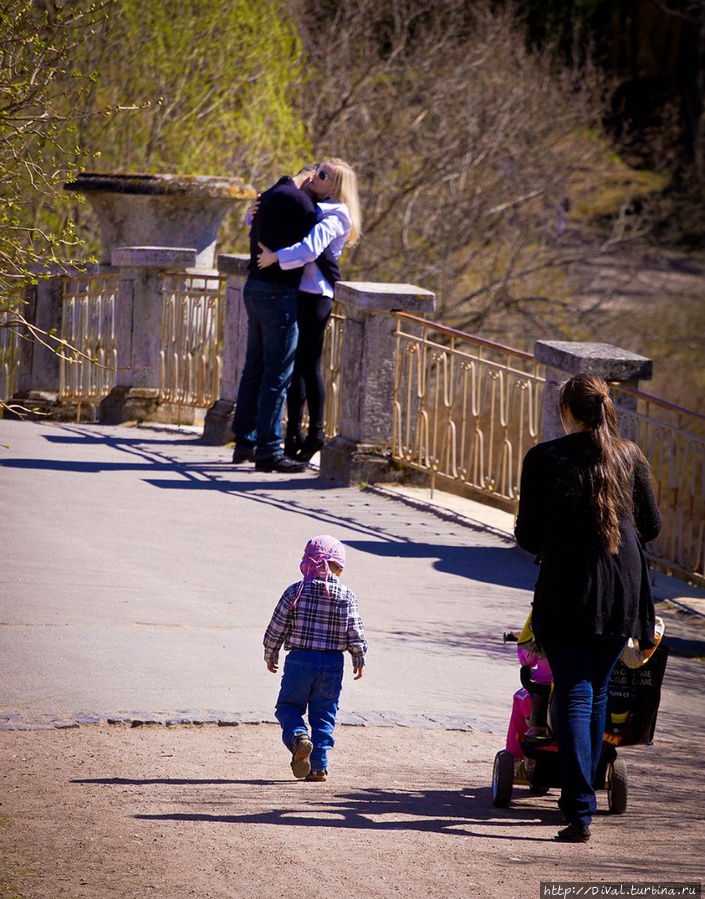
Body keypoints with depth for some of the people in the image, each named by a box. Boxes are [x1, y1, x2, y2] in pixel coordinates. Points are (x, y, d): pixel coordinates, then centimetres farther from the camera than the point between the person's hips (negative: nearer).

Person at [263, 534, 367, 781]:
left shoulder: (295, 592, -4)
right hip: (333, 663, 1)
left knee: (288, 706, 12)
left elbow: (276, 628, 0)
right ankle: (319, 765, 5)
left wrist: (270, 655, 15)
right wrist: (359, 659, 17)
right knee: (323, 714, 11)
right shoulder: (347, 597, -2)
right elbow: (355, 634, 0)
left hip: (300, 659, -1)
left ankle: (298, 736, -18)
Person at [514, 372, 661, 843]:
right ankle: (582, 793, 29)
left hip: (566, 592, -3)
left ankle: (580, 812, -11)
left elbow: (528, 536, -1)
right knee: (598, 691, 19)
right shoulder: (630, 456, 1)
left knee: (573, 697, -1)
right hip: (622, 592, 3)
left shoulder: (544, 459, -6)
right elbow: (651, 526, 8)